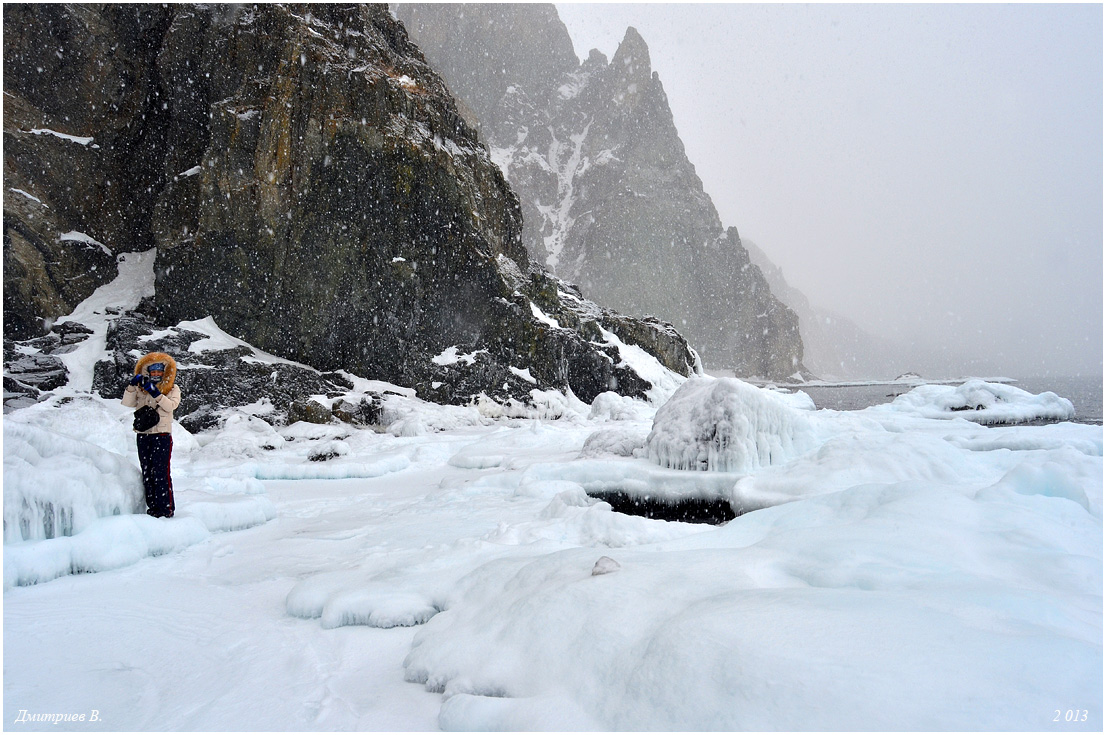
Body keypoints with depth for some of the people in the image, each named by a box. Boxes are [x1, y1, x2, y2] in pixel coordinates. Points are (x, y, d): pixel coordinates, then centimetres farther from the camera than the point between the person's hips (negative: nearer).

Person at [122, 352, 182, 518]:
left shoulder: (172, 389, 5)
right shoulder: (140, 389, 13)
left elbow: (171, 405, -12)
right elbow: (127, 404, 1)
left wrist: (156, 394, -24)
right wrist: (131, 386, -10)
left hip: (162, 434, -4)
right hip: (143, 434, 4)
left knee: (161, 471, -10)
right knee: (147, 473, 6)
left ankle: (166, 508, -8)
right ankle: (153, 506, 12)